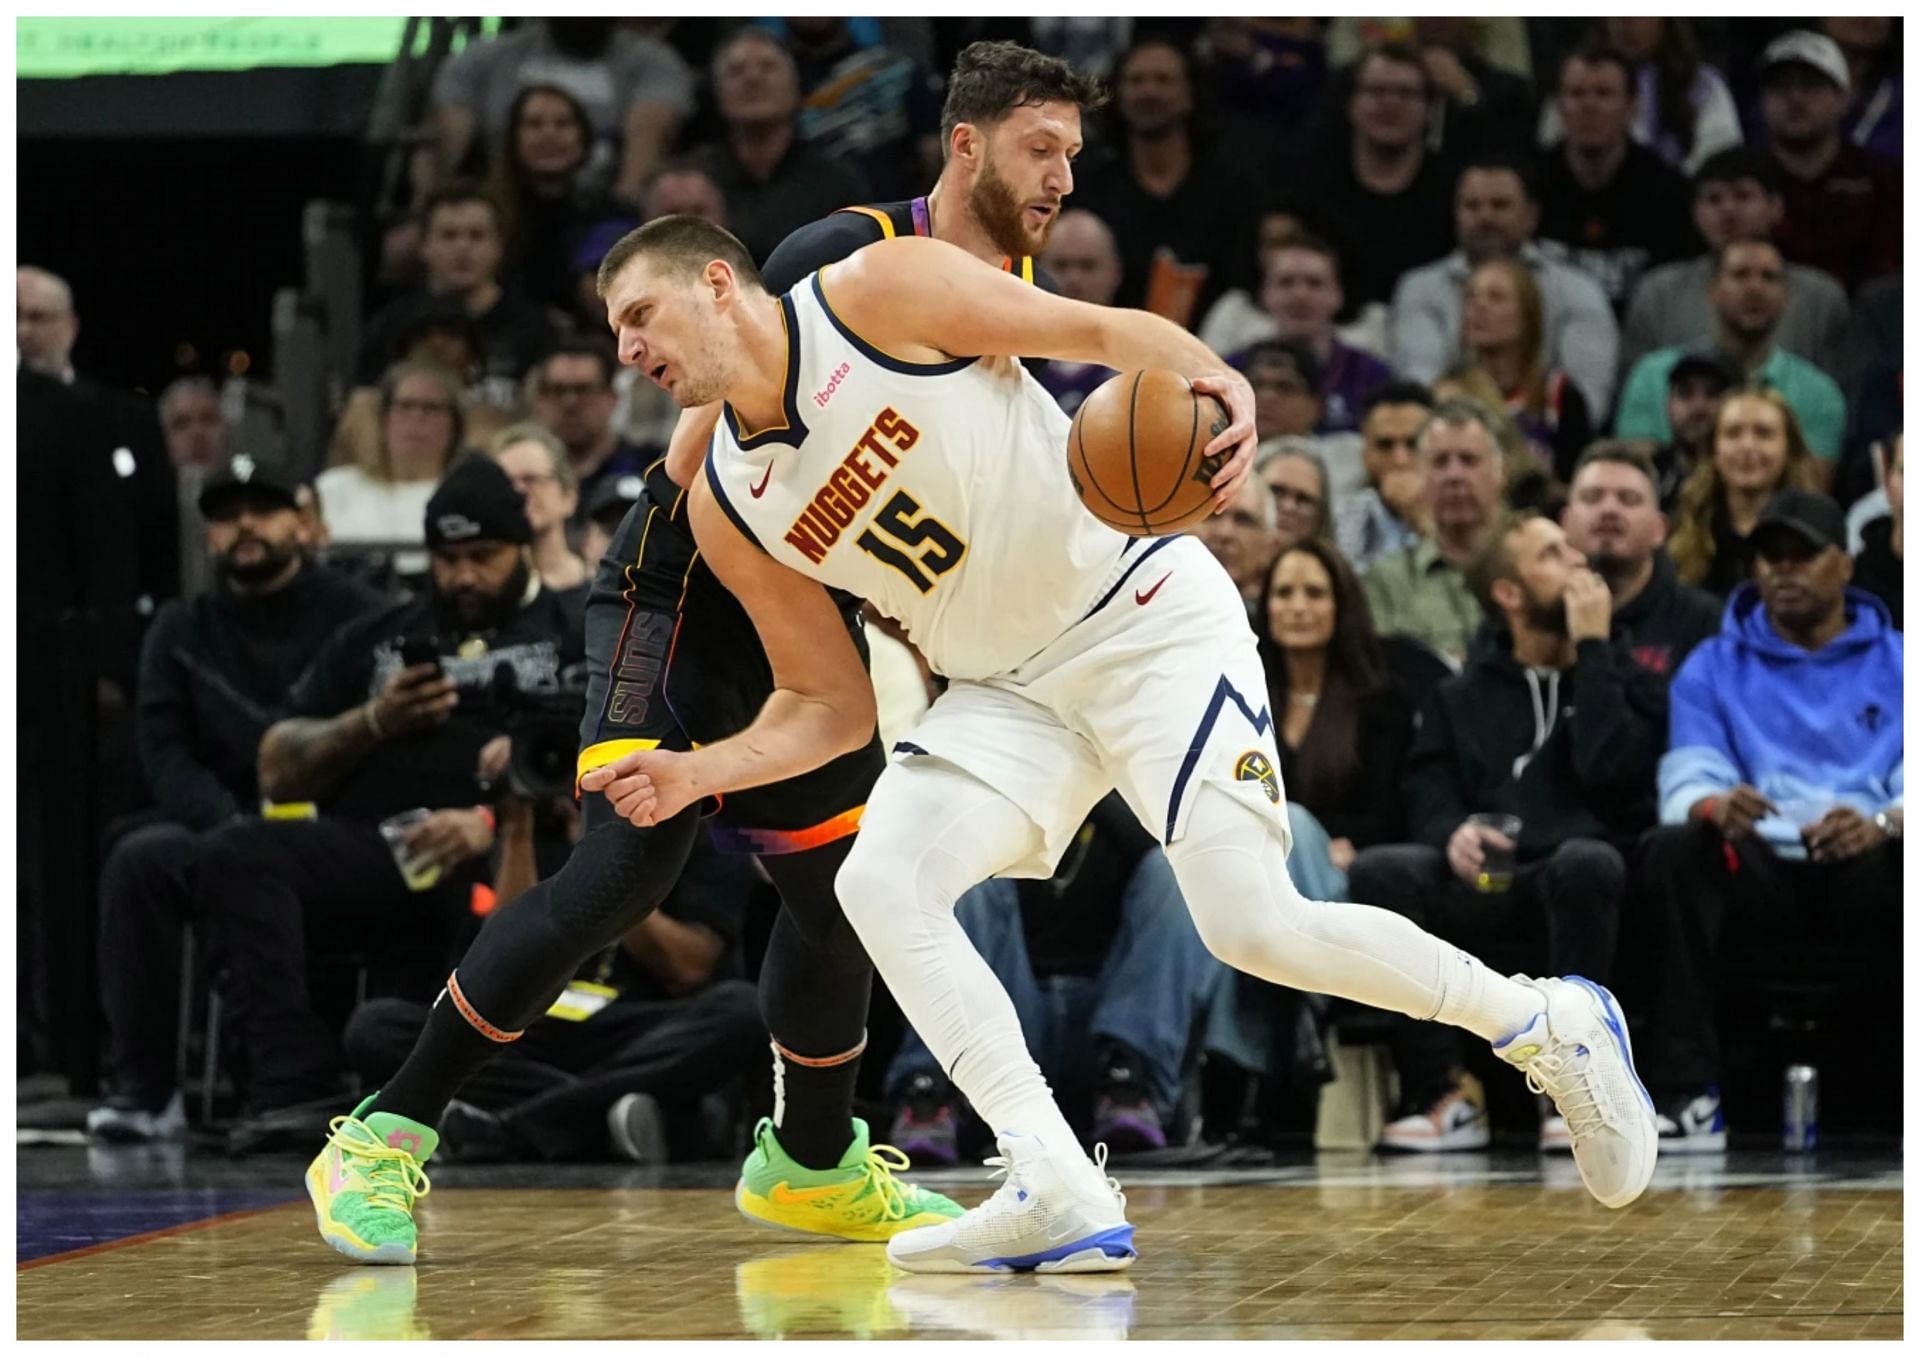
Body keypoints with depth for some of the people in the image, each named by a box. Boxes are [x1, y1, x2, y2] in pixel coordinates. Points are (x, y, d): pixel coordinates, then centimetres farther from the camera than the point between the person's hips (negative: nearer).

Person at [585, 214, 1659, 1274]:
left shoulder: (880, 291, -12)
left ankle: (1548, 1025, 7)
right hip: (1007, 690, 6)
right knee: (880, 882, -18)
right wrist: (697, 775, -8)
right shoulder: (730, 510, 3)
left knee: (1256, 926, -16)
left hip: (1146, 618, -6)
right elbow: (833, 707, 8)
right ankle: (1060, 1196, -21)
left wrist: (1214, 379, -31)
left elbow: (1103, 330, -11)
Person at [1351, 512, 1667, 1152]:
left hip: (1581, 884, -2)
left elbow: (1611, 772, -7)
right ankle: (1444, 1093, -24)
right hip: (1481, 888, 2)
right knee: (1379, 871, -28)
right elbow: (1427, 794, 8)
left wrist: (1592, 650, -1)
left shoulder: (1626, 678, 14)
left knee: (1584, 860, -38)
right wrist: (1452, 833, -15)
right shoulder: (1459, 698, 21)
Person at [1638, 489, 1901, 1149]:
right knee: (1676, 849, -31)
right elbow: (1688, 777, 3)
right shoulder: (1713, 668, 18)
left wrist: (1884, 824, -24)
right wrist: (1711, 805, -23)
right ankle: (1689, 1094, -35)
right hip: (1759, 875, 1)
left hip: (1868, 876, -1)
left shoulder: (1894, 663, 15)